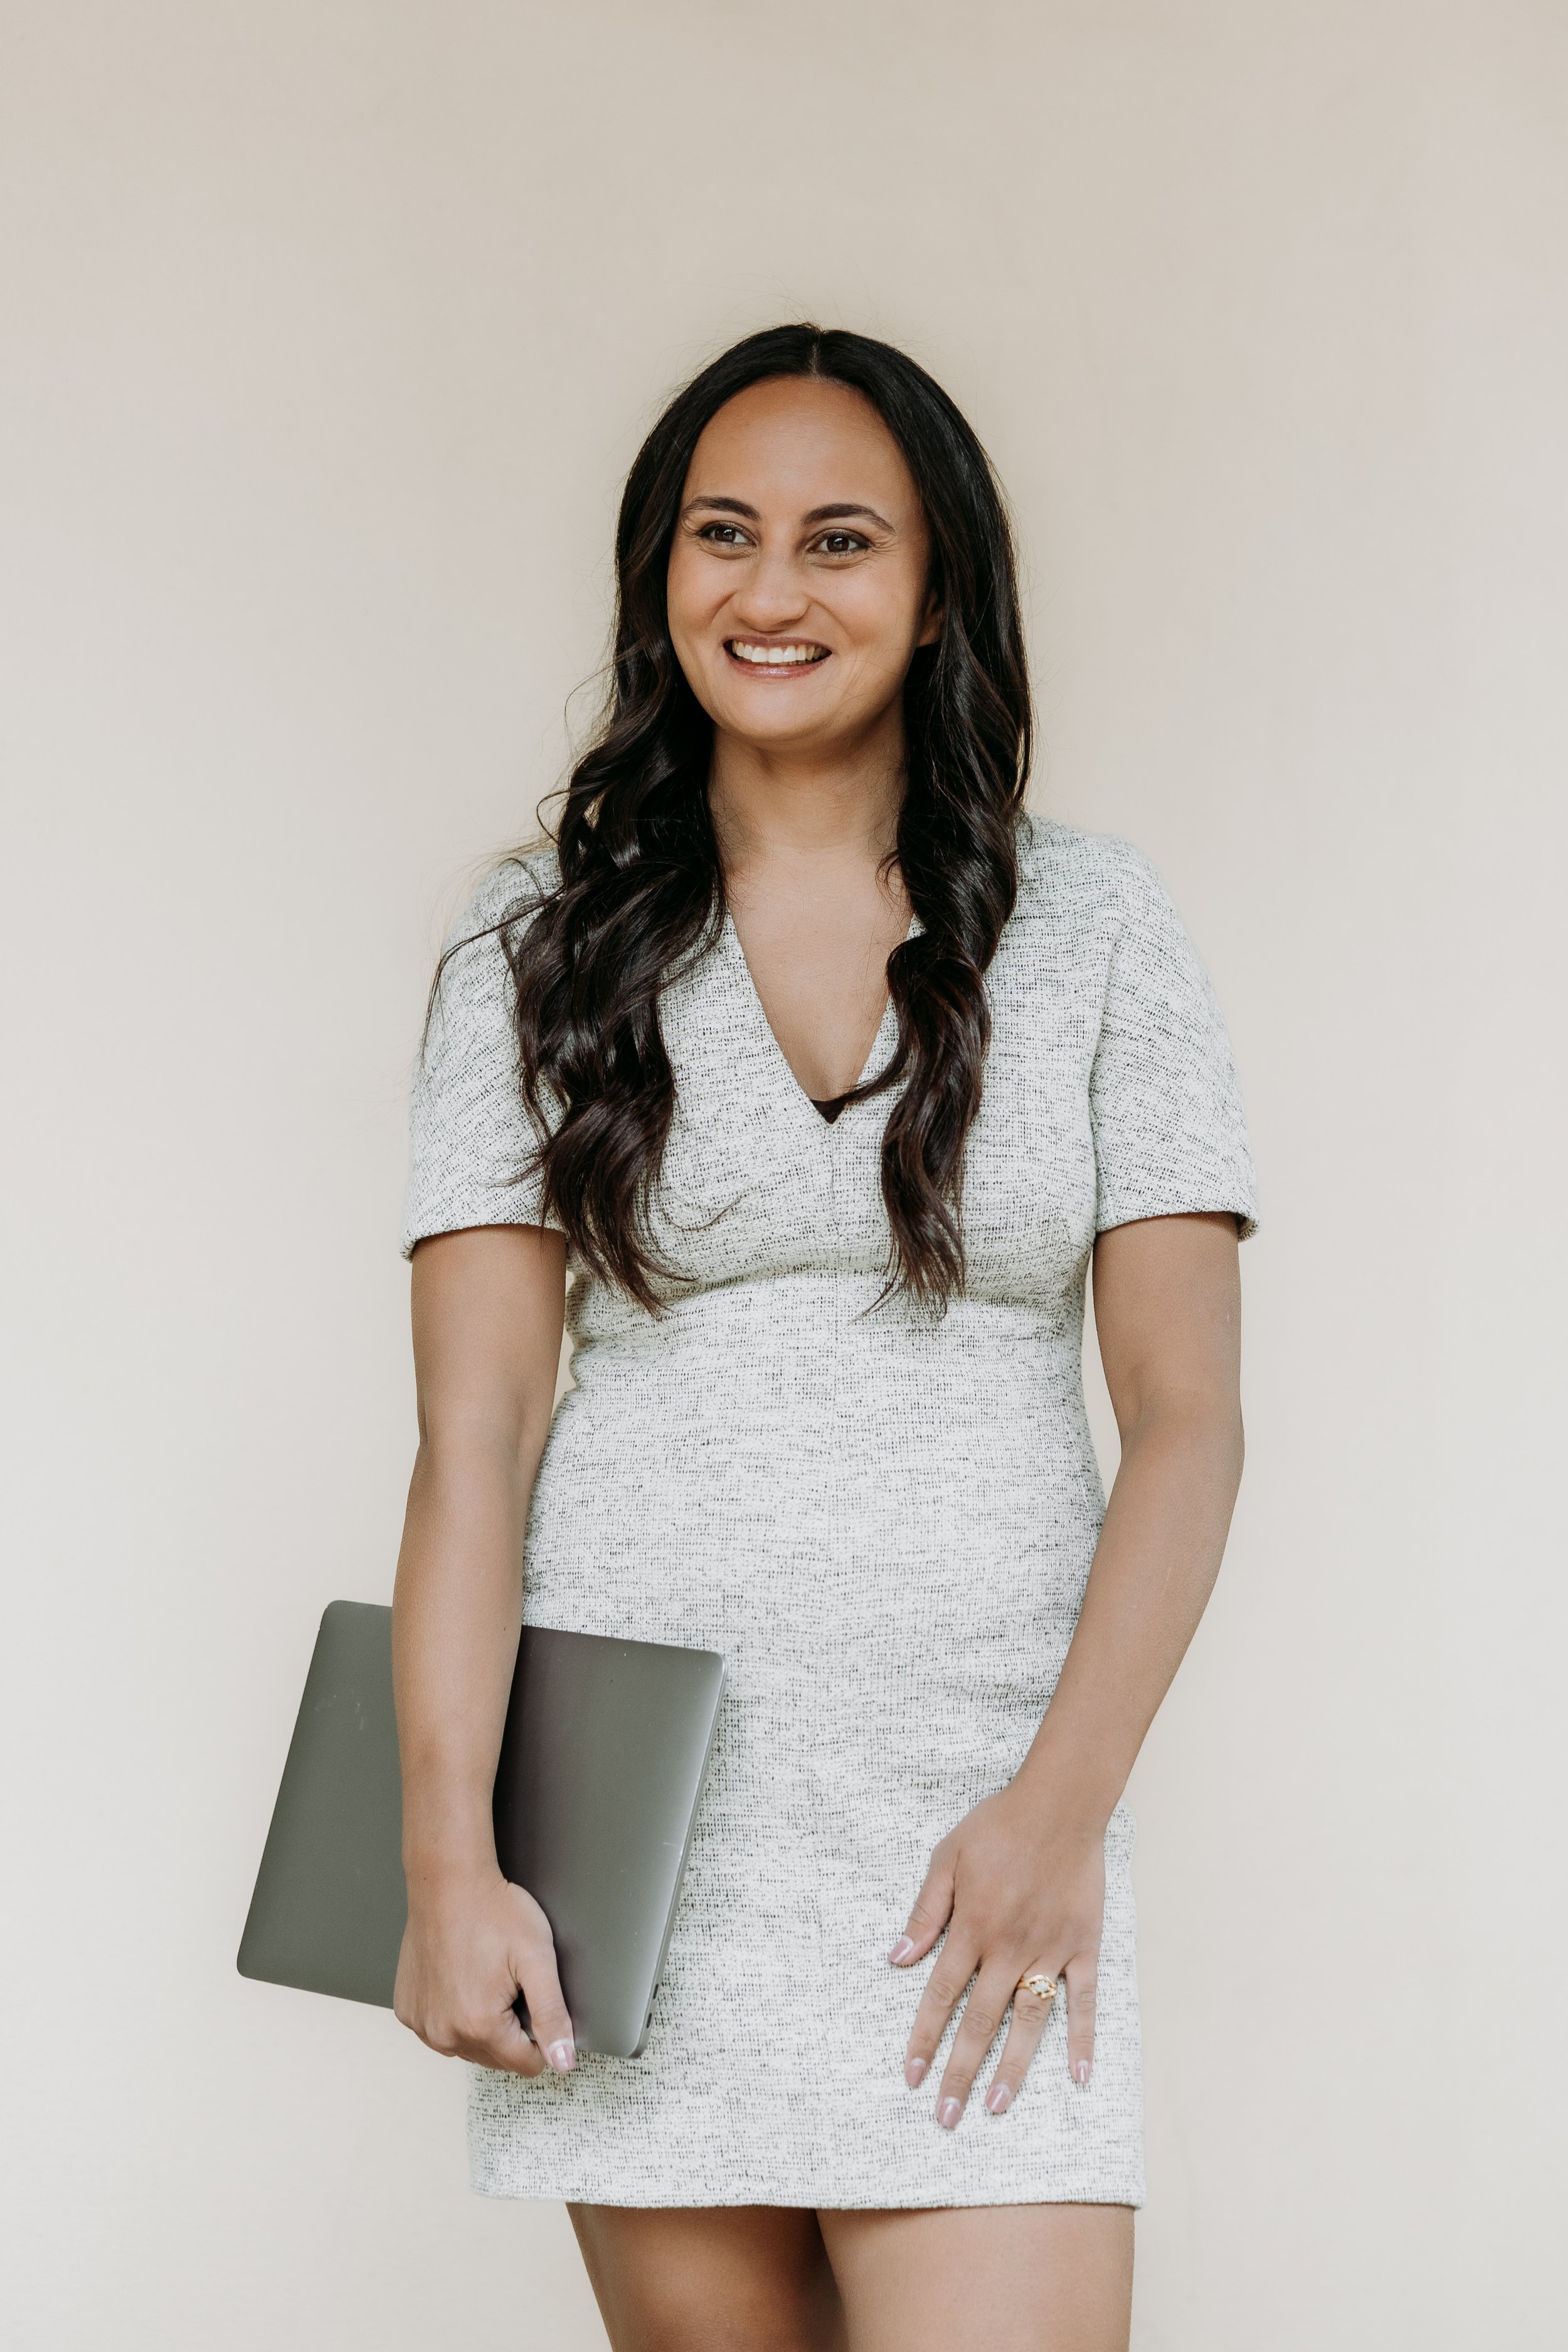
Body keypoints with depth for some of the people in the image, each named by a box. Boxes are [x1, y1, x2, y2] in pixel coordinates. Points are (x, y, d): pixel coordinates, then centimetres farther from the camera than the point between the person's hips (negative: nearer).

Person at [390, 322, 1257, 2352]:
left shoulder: (1093, 929, 6)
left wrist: (1064, 1808, -10)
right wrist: (447, 1858, -10)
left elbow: (1185, 1412, 2)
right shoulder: (541, 947, 6)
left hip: (989, 1829, 0)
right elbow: (475, 1430, 0)